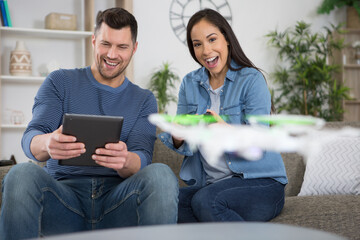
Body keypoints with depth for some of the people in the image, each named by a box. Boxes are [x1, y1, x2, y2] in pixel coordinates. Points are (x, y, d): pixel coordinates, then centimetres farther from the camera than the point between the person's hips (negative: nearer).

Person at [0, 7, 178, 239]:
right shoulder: (60, 82, 13)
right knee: (22, 174, -33)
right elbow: (30, 138, 0)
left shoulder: (145, 100, 17)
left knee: (160, 174, -32)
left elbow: (142, 157, 2)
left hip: (117, 198, 1)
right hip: (64, 191, 0)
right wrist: (47, 144, -28)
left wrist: (125, 161, -26)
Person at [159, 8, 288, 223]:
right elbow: (185, 147, 7)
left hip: (260, 182, -4)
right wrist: (177, 135, -18)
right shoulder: (190, 84, 11)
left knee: (205, 201, -33)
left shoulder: (252, 80, -5)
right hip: (208, 182, 5)